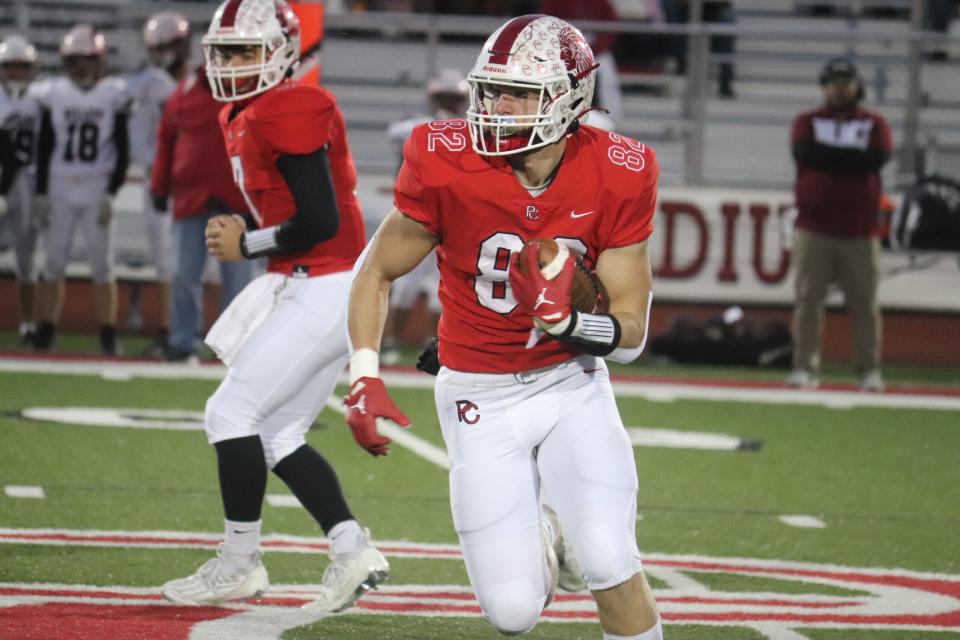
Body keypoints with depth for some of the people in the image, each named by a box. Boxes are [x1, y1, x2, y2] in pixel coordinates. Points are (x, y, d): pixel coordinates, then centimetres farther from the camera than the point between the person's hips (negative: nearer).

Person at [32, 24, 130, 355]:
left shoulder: (113, 95, -2)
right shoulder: (55, 95, 3)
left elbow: (123, 153, -1)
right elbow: (44, 149, 7)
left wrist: (111, 193, -9)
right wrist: (41, 194, 2)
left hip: (97, 189, -2)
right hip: (61, 188, 2)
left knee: (102, 265, -1)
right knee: (54, 262, 2)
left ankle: (108, 337, 4)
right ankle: (44, 334, 5)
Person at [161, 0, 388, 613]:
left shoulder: (288, 113, -16)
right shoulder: (246, 118, 16)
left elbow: (319, 221, -20)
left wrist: (245, 246, -8)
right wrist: (241, 234, 6)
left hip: (324, 289, -10)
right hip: (316, 291, 10)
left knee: (233, 412, -5)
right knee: (277, 435, 12)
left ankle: (240, 563, 3)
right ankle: (352, 551, 7)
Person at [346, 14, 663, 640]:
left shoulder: (617, 178, -14)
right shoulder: (448, 167, -18)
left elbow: (632, 331, -8)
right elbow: (377, 273, -2)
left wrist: (566, 320, -28)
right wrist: (364, 379, -13)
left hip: (573, 383, 0)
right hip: (482, 398, 0)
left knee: (612, 566, -19)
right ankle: (539, 539, 30)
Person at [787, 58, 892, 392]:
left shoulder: (874, 124, 11)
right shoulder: (807, 123, 10)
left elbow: (876, 158, -9)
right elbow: (805, 152, -11)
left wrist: (829, 156, -6)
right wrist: (852, 157, -7)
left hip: (860, 233, 0)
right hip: (814, 229, 0)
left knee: (864, 301, -3)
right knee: (808, 298, -5)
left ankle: (869, 370, 1)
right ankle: (804, 368, -3)